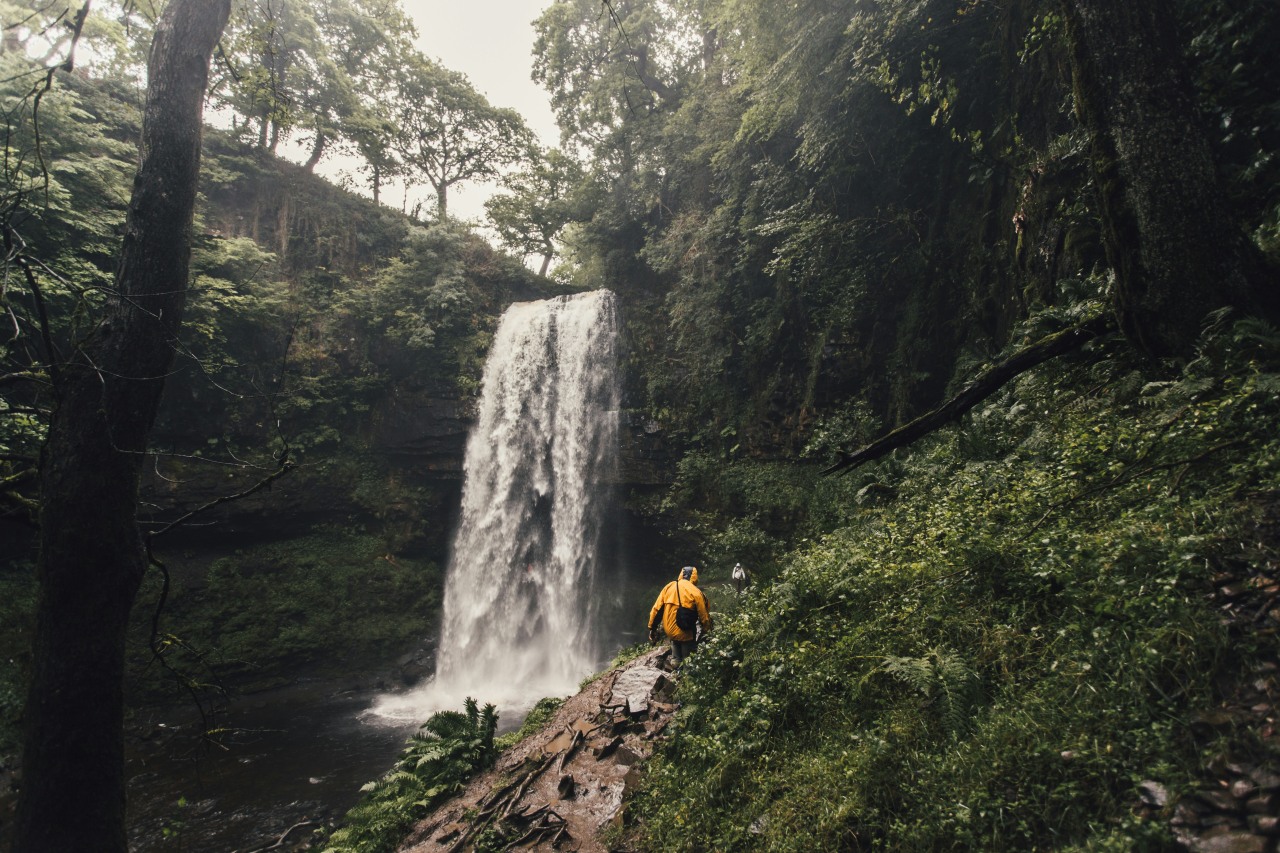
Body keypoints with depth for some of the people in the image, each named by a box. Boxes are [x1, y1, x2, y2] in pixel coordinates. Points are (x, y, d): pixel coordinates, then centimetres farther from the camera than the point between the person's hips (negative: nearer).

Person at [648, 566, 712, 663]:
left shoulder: (668, 587, 0)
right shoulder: (696, 592, -12)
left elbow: (657, 609, 2)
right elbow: (704, 615, -7)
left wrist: (652, 628, 10)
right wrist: (707, 631, 9)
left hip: (670, 631, 4)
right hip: (685, 633, -4)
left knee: (677, 660, 23)